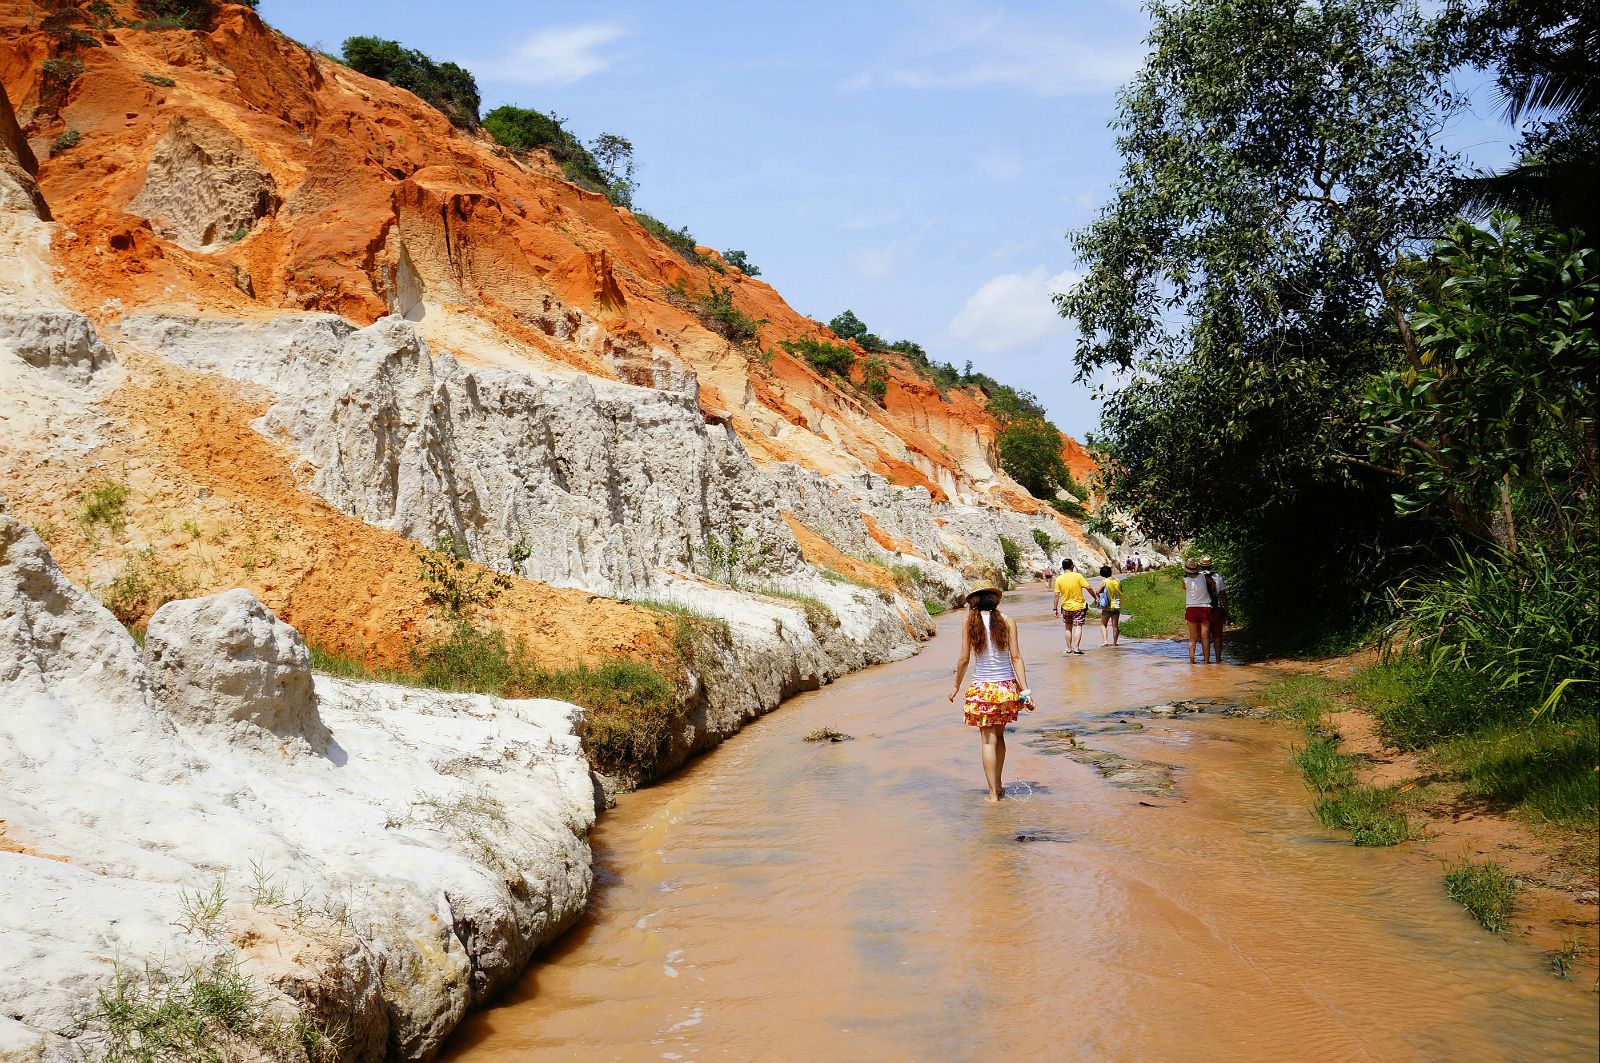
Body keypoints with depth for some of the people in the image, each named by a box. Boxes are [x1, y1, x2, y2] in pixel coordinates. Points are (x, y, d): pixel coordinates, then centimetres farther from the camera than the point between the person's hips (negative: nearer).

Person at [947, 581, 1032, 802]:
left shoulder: (970, 623, -6)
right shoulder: (1007, 622, -3)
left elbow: (964, 659, -4)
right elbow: (1016, 657, -5)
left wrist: (957, 686, 9)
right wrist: (1025, 689, -4)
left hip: (982, 688, -2)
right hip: (1007, 687, 2)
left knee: (988, 740, 2)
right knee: (999, 736, 19)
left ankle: (993, 793, 1)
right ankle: (999, 785, 27)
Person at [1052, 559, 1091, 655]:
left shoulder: (1059, 579, -6)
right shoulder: (1078, 576, -10)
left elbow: (1056, 595, -6)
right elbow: (1088, 587, -12)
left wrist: (1055, 608, 0)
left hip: (1066, 607, 2)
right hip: (1079, 606, -2)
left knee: (1068, 628, 16)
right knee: (1078, 627, -1)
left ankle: (1069, 648, 21)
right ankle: (1076, 648, -10)